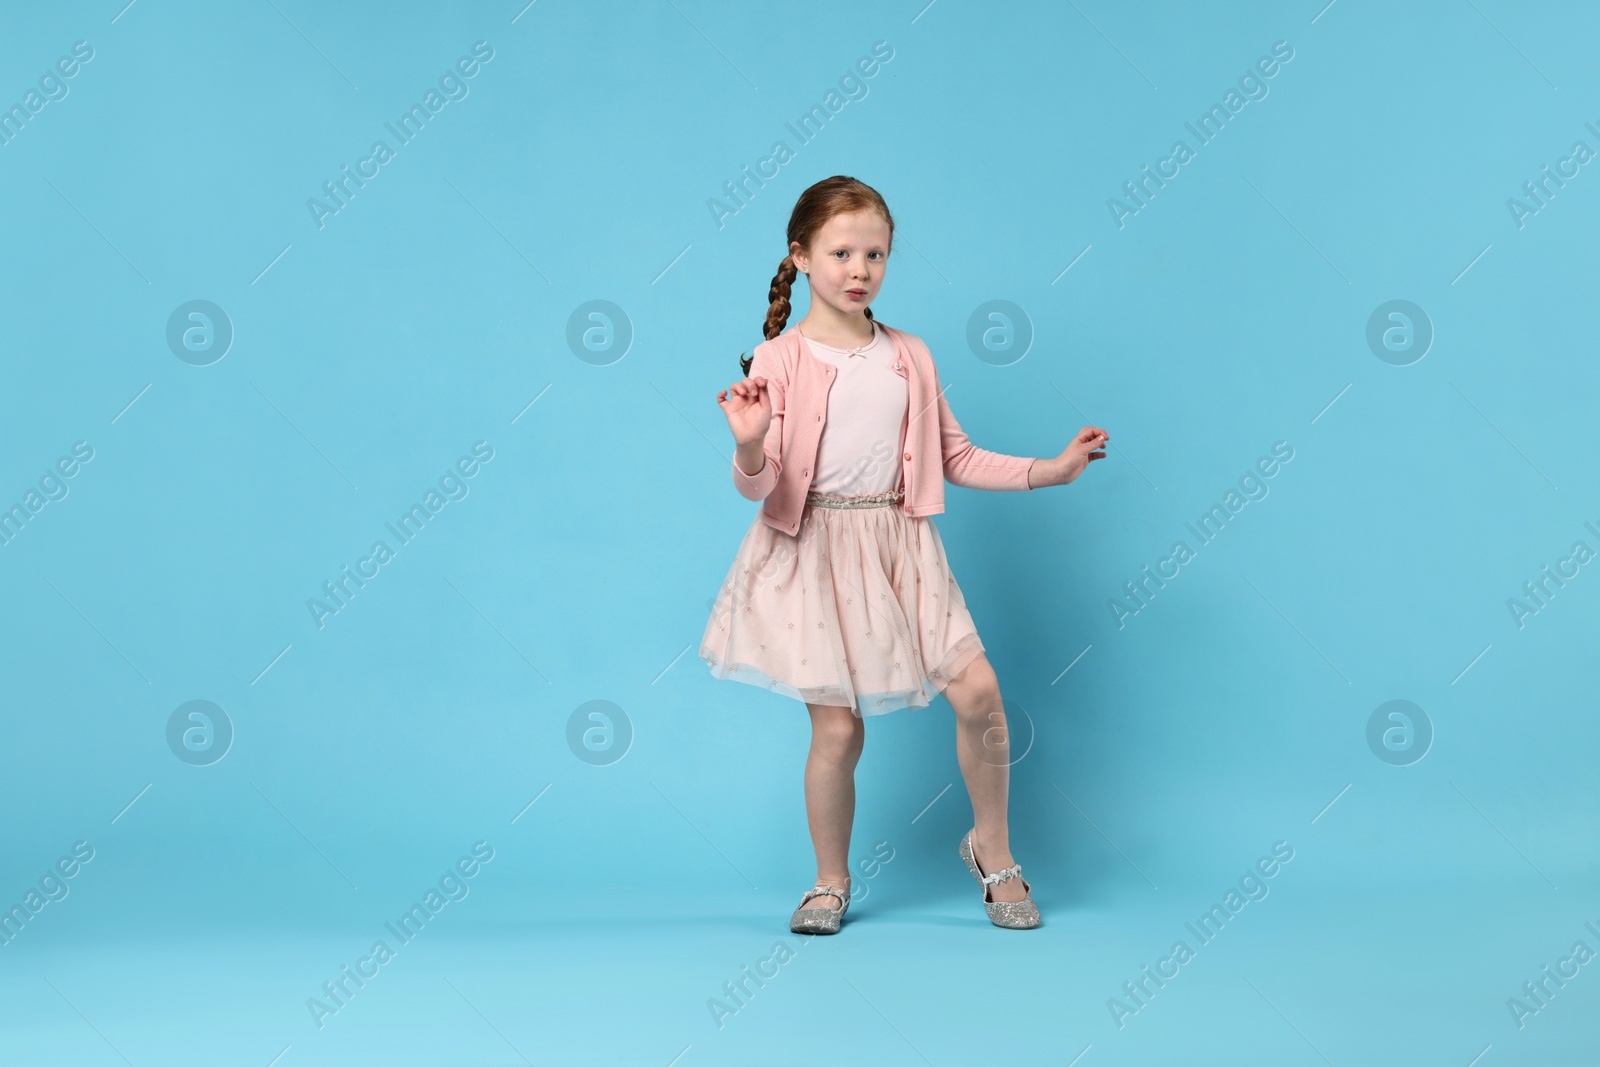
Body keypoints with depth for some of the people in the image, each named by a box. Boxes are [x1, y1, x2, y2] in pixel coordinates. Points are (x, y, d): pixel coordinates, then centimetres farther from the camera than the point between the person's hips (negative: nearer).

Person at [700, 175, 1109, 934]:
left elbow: (957, 459, 14)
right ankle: (831, 882, 21)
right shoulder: (781, 360, -5)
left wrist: (1049, 471, 8)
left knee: (977, 689, -7)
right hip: (814, 553, -3)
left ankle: (992, 849, 16)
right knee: (837, 728, -2)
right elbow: (758, 486, -10)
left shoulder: (910, 358, 8)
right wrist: (750, 447, -32)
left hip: (900, 546, 4)